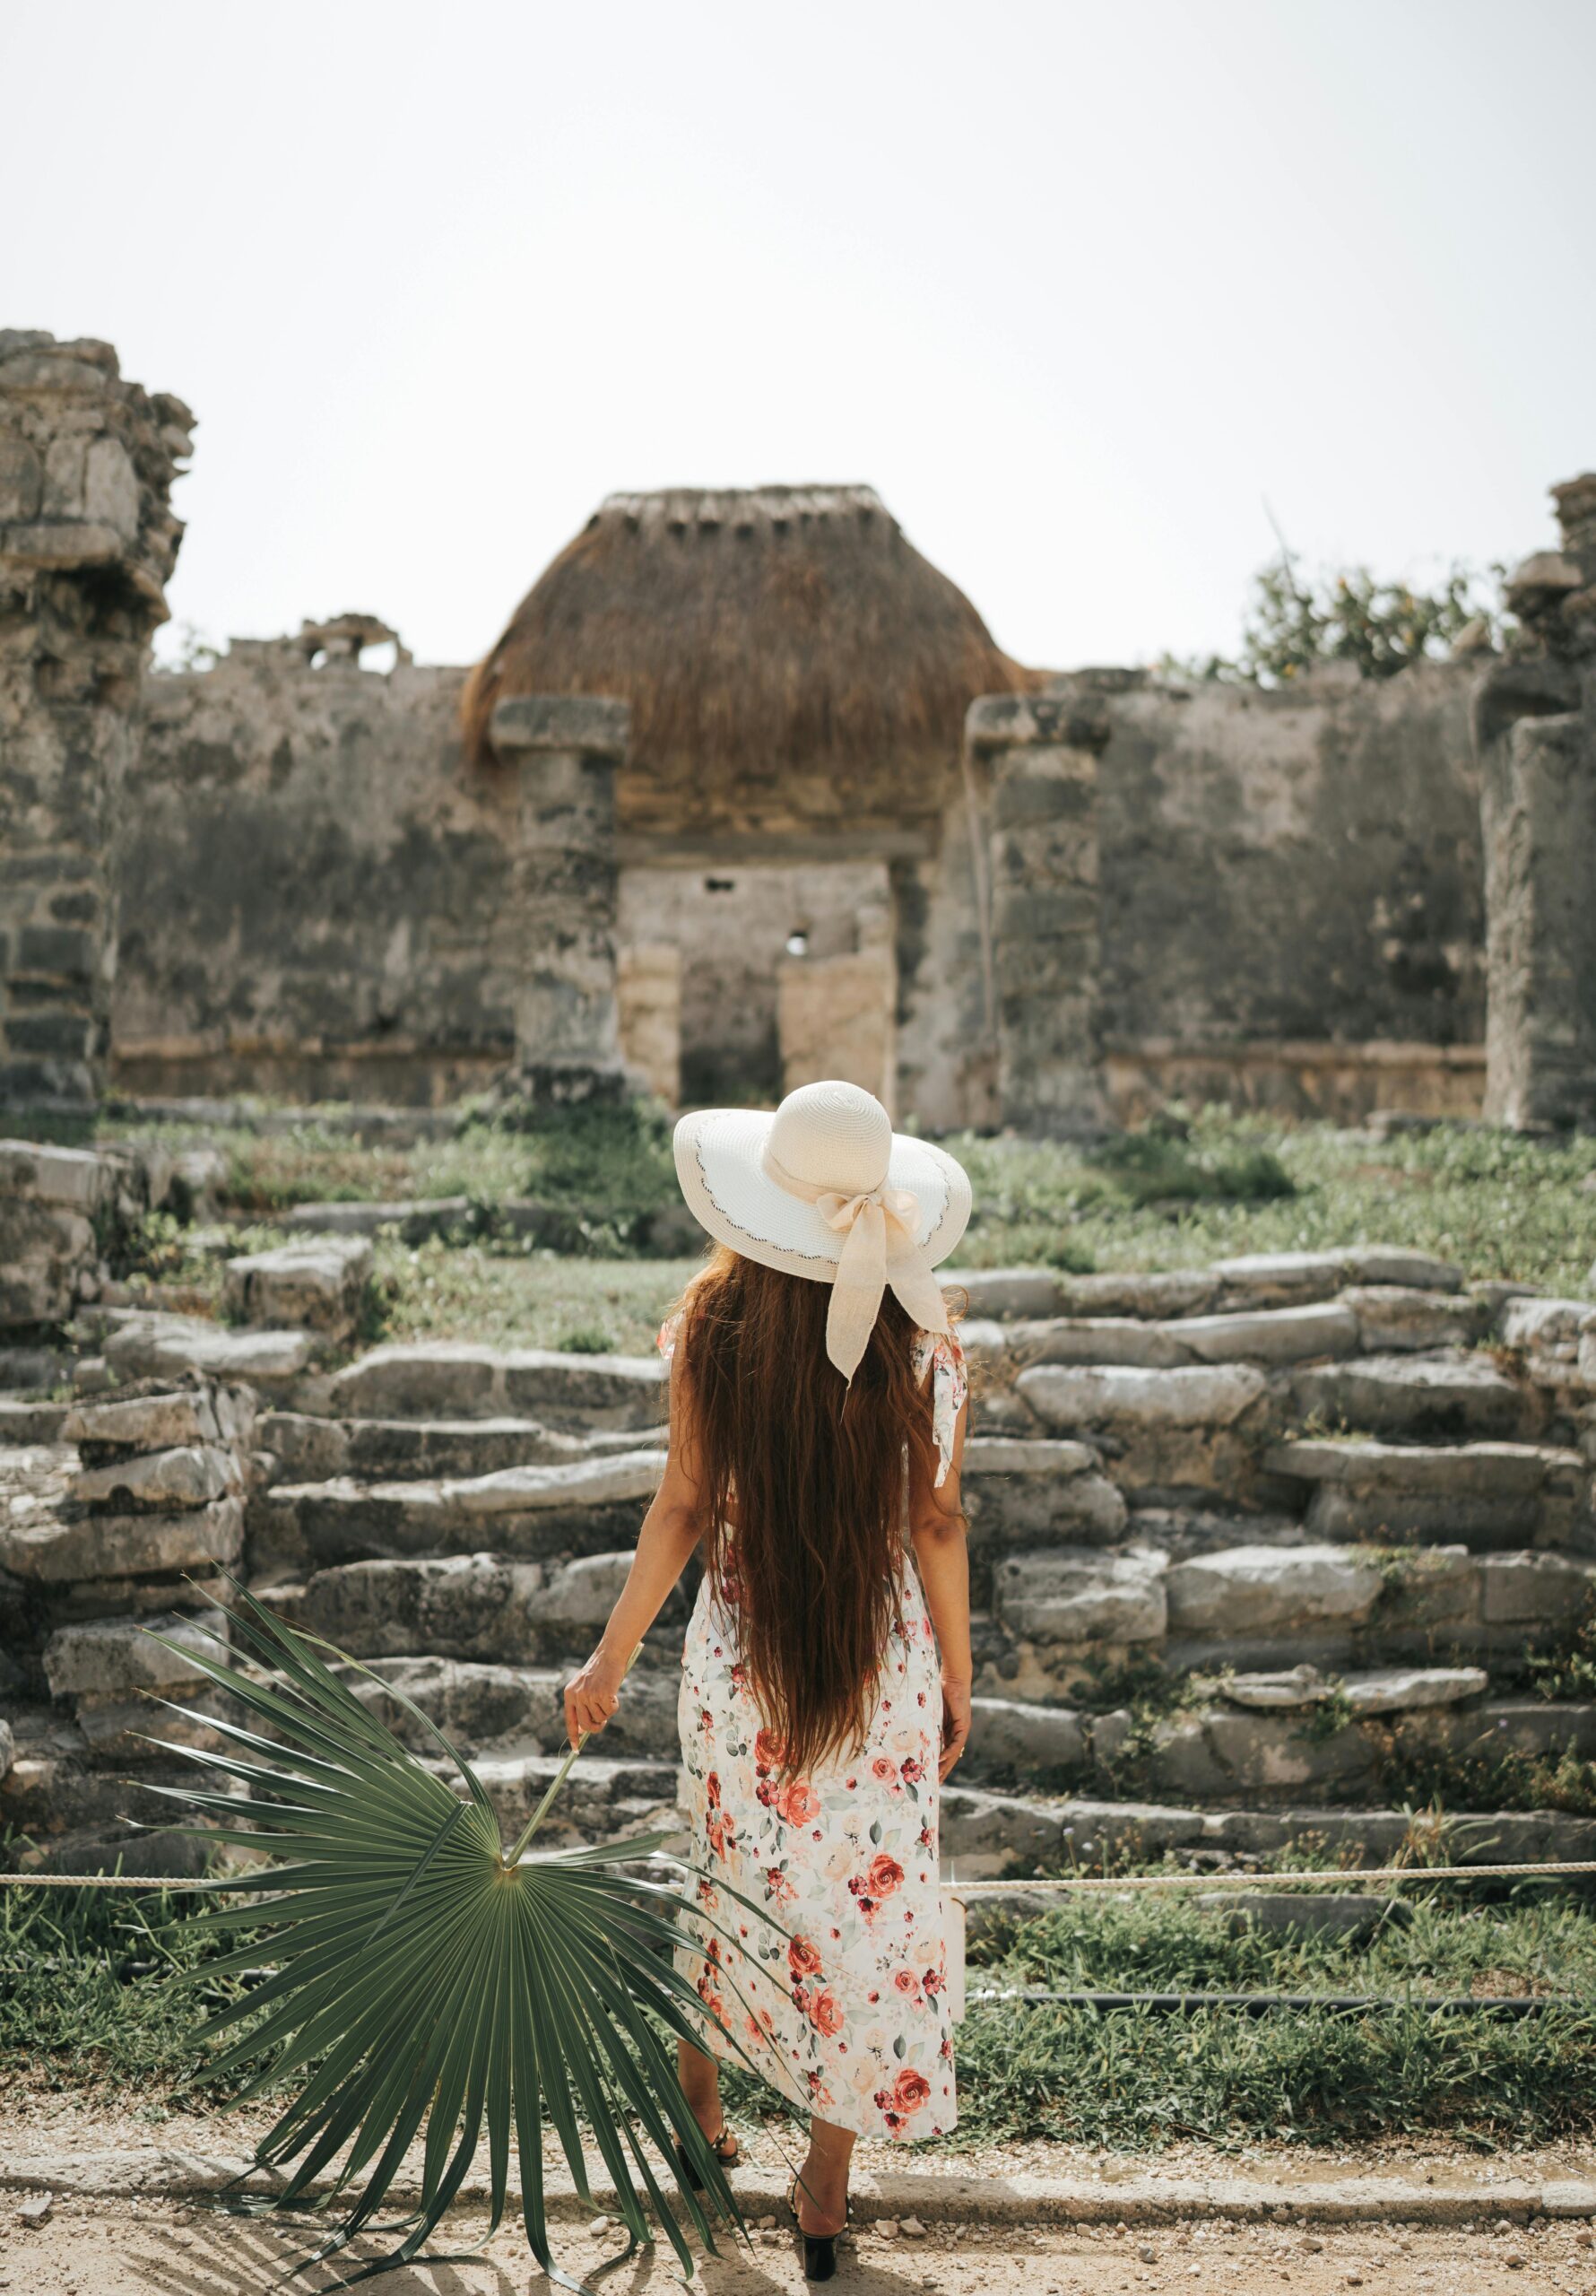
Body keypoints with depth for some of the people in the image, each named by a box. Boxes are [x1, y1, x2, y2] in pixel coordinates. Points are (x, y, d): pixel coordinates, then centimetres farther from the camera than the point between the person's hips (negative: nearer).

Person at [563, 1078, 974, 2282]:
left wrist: (611, 1656, 4)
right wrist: (957, 1678, 7)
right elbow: (937, 1525, -6)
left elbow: (684, 1509, -7)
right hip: (885, 1667, -1)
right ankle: (828, 2181, 19)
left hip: (741, 1659, 1)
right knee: (871, 1894, 11)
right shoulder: (922, 1338, -11)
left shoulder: (716, 1323, -11)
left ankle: (698, 2097, 40)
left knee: (730, 1871, 22)